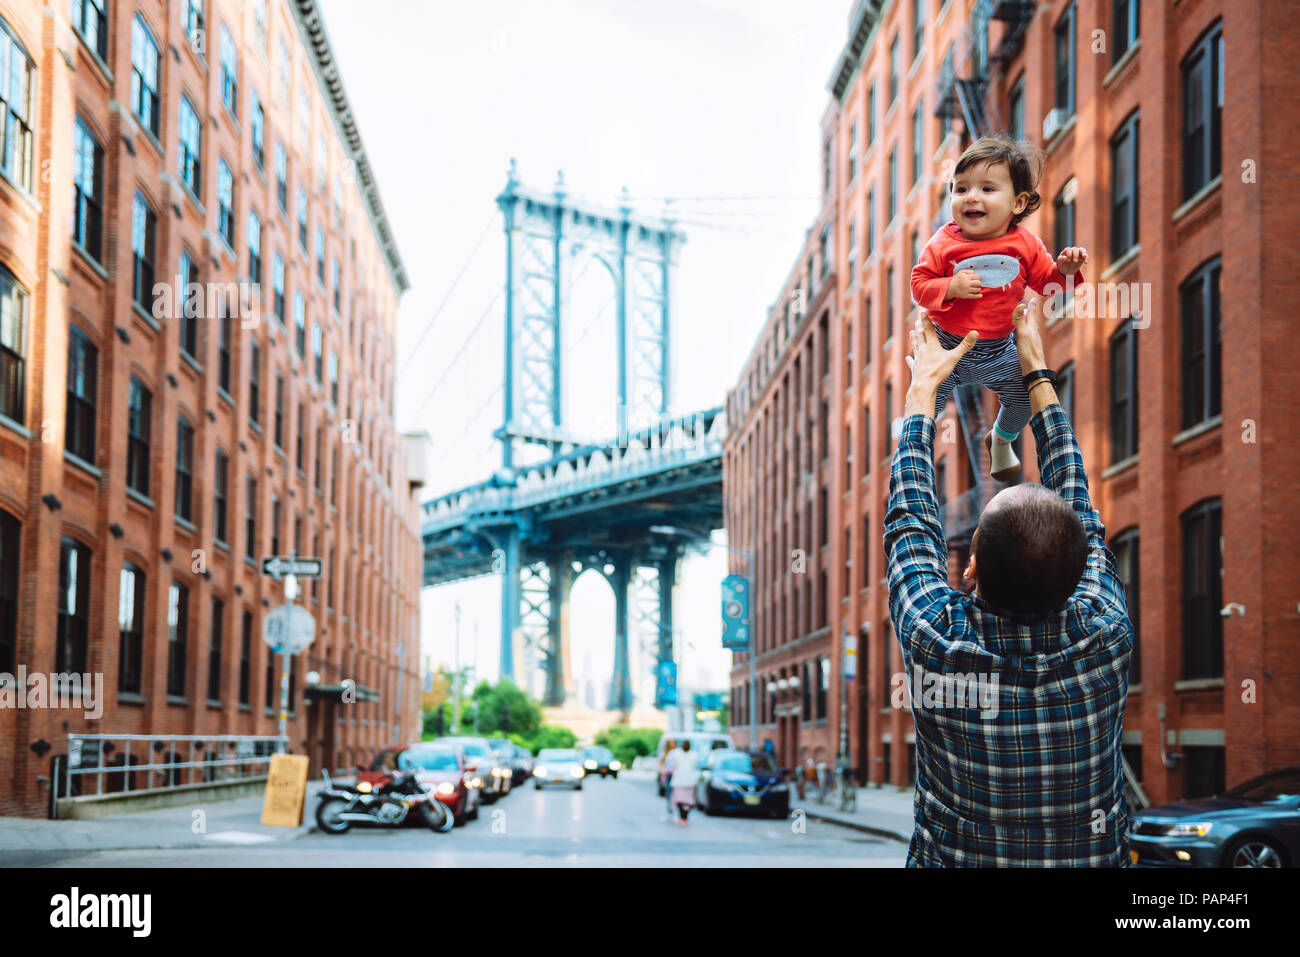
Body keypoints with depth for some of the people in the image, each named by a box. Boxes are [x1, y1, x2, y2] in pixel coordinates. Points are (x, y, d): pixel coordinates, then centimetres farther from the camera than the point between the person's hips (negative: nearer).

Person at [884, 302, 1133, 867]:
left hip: (952, 861, -1)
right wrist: (1037, 373, 6)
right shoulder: (1106, 635, -21)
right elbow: (1076, 498, -5)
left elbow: (910, 513, -9)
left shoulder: (937, 642, -26)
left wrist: (923, 386, 3)